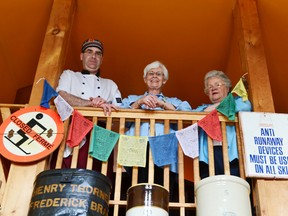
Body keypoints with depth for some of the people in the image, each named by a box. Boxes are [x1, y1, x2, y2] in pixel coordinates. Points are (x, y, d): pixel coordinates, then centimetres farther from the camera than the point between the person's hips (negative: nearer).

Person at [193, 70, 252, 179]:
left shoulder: (236, 101, 23)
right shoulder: (203, 108, 30)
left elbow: (246, 106, -1)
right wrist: (206, 110, 0)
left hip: (232, 153, -2)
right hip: (209, 155, 2)